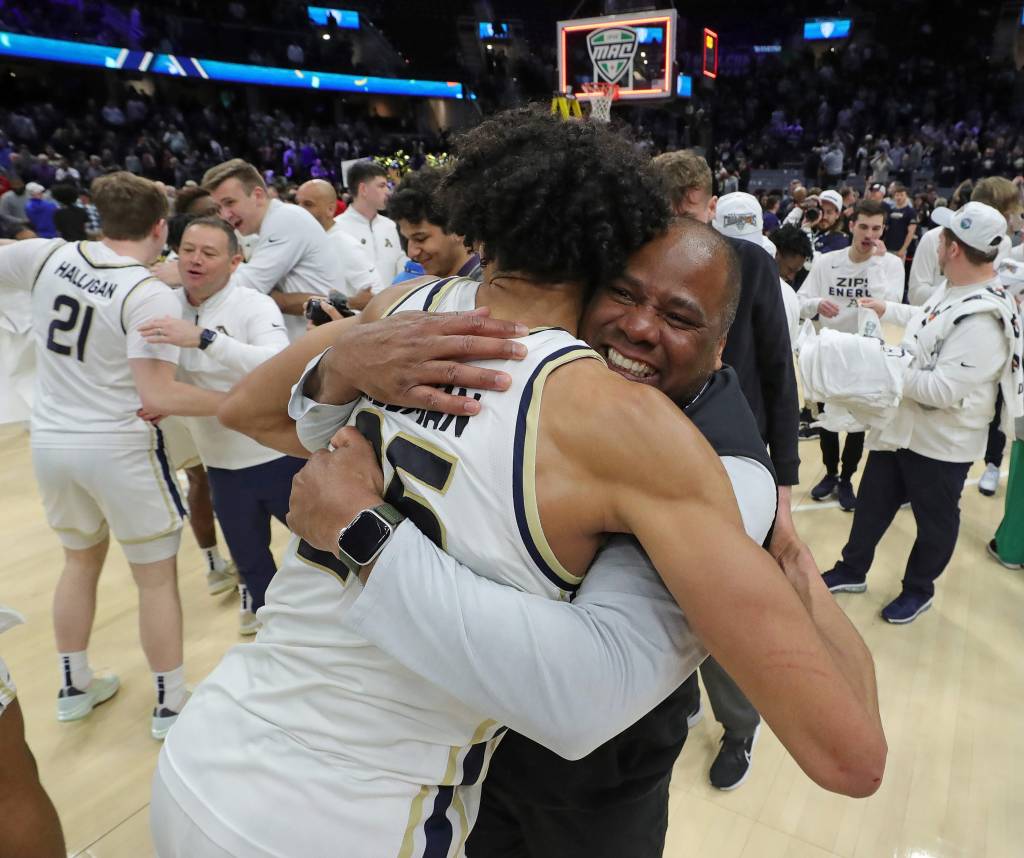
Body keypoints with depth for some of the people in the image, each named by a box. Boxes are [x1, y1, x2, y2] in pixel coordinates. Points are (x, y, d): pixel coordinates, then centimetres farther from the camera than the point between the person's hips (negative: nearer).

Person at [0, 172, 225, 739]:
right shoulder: (151, 295, -19)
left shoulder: (47, 256, -3)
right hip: (119, 447, -6)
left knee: (81, 559, 25)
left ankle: (74, 687, 39)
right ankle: (171, 704, 21)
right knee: (156, 577, 9)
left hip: (50, 441, 6)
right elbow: (156, 397, -23)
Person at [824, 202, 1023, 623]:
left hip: (941, 442, -9)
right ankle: (852, 570, 38)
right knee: (873, 502, 20)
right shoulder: (953, 290, -1)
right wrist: (887, 308, 29)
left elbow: (943, 390, -33)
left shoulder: (983, 320, -30)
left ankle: (918, 590, 36)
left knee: (934, 520, 15)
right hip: (903, 425, 9)